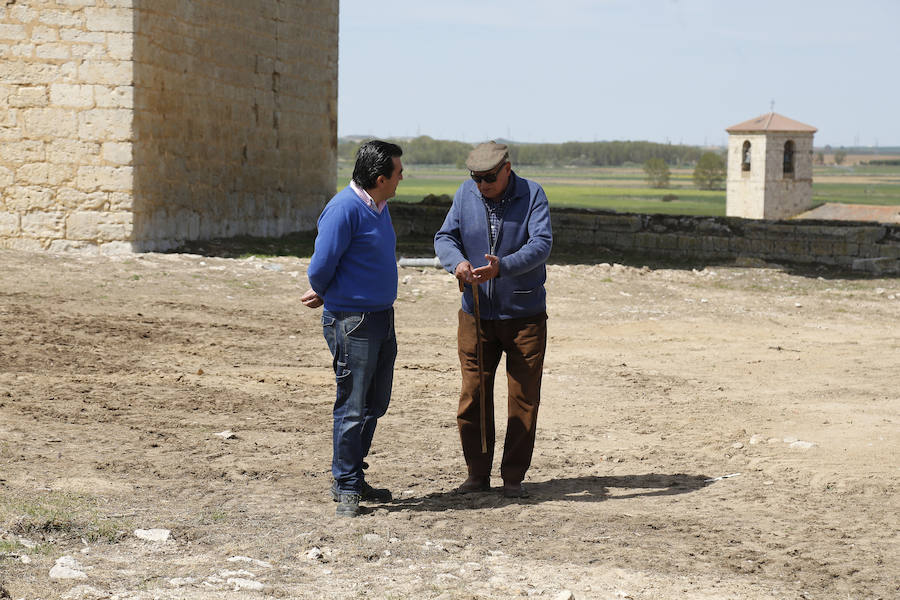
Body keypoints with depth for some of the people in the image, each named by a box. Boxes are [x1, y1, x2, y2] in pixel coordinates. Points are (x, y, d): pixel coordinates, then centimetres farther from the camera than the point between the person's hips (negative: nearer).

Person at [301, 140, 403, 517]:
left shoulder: (379, 207, 11)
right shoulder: (344, 210, -19)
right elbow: (321, 268, -16)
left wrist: (324, 295, 12)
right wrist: (324, 294, 5)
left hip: (382, 317, 9)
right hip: (352, 322, -9)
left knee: (374, 405, 15)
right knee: (352, 408, -2)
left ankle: (354, 477, 26)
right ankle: (346, 487, 9)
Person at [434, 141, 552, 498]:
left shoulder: (532, 195, -8)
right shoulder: (465, 194, 1)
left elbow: (541, 244, -20)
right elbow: (444, 237, -4)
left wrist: (502, 266, -36)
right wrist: (457, 262, -27)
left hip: (525, 315, -2)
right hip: (477, 314, 2)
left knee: (524, 399, 3)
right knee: (472, 398, 4)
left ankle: (513, 476, 15)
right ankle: (477, 474, 17)